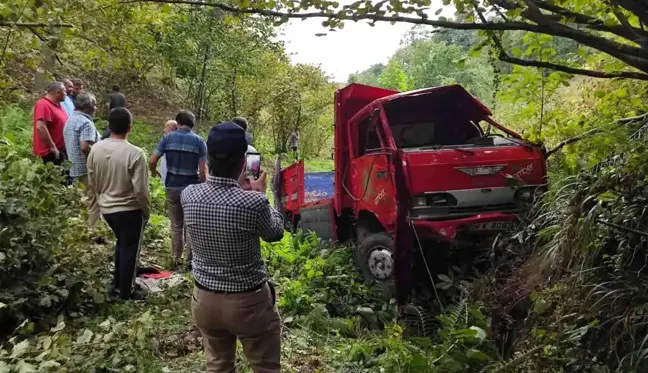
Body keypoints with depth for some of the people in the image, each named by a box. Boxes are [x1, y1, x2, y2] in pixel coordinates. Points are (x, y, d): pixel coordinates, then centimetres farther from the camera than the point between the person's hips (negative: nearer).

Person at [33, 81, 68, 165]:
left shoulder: (57, 104, 15)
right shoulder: (44, 105, -15)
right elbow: (40, 127, -27)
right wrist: (52, 147, -24)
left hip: (61, 150, 10)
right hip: (51, 152, -10)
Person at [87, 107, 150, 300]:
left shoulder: (96, 149, -5)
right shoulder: (135, 153, -22)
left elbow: (91, 186, 4)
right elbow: (141, 190, -20)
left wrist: (94, 211, 17)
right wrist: (147, 211, -3)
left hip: (106, 209, 6)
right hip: (130, 210, -6)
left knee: (121, 244, 27)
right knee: (129, 249, 11)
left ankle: (117, 282, 37)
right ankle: (125, 292, 21)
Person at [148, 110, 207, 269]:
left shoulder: (167, 138, -2)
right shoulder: (199, 141, -6)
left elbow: (151, 161, -5)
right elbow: (203, 171, -10)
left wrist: (154, 172, 16)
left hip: (172, 187, 2)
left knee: (176, 226, 15)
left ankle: (176, 259, 22)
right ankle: (190, 260, 15)